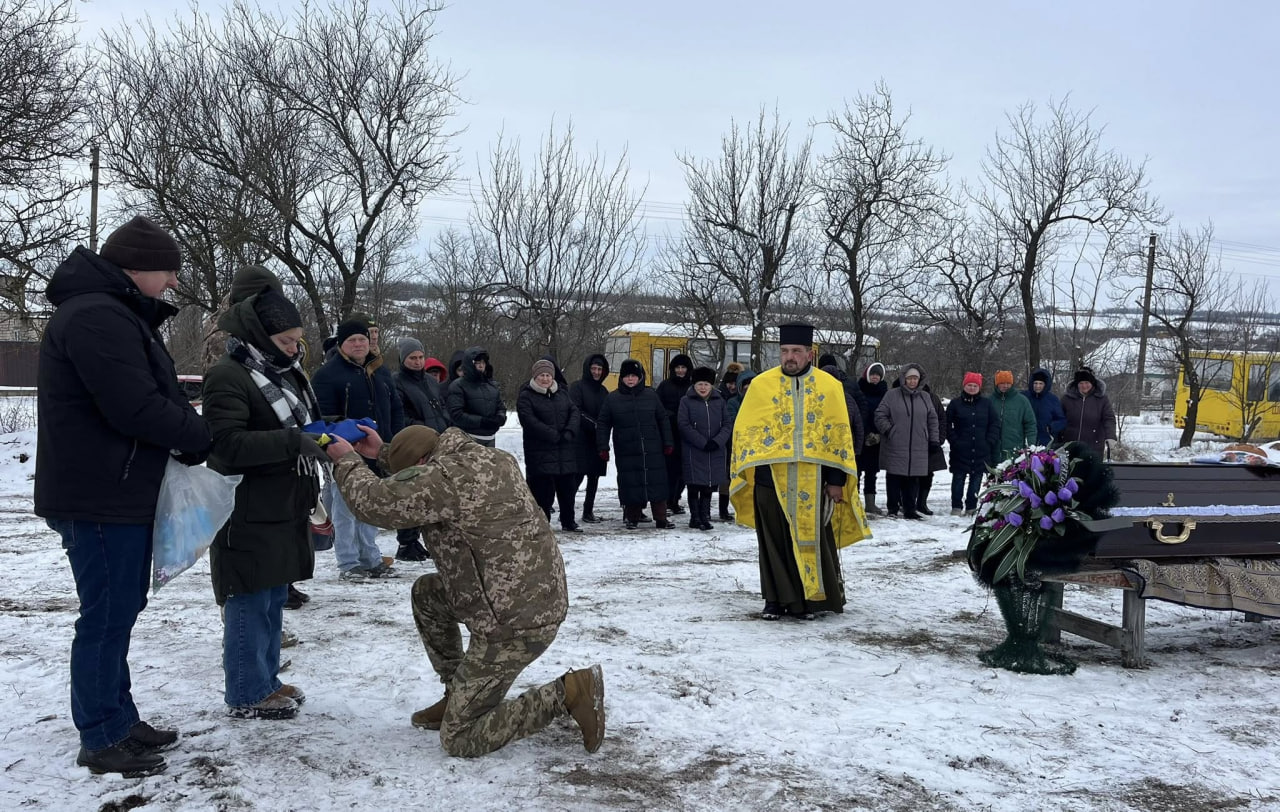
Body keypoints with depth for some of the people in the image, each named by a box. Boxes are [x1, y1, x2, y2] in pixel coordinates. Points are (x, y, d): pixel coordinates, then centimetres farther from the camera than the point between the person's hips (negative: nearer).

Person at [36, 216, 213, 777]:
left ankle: (121, 721, 28)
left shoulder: (117, 314, 17)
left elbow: (155, 395, 17)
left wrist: (188, 440, 2)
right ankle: (102, 740, 10)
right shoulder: (96, 317, -19)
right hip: (100, 499, -11)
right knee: (107, 617, -2)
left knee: (119, 612, 17)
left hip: (121, 493, 11)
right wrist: (201, 438, -11)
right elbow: (137, 409, -25)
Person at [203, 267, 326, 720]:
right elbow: (228, 444, -25)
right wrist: (291, 441, -28)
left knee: (274, 598, 16)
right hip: (248, 516, -9)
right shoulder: (227, 377, -15)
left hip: (284, 512, 9)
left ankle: (266, 679, 28)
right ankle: (246, 695, 10)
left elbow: (306, 423, 25)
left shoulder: (284, 373, 14)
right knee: (249, 602, -1)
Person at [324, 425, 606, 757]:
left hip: (514, 621, -10)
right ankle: (459, 695, 27)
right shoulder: (487, 457, 7)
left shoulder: (445, 478, -20)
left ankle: (568, 693, -6)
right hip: (539, 594, 10)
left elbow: (374, 501, -10)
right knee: (426, 593, 26)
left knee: (458, 739, 2)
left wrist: (347, 461, 8)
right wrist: (382, 453, 27)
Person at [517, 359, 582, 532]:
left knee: (567, 487, 11)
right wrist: (554, 435, -19)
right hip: (540, 451, -5)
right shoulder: (526, 396, -4)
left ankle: (568, 521, 22)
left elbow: (574, 412, 7)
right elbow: (530, 422, -15)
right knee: (543, 490, -5)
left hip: (566, 451, 5)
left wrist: (569, 432, -12)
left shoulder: (562, 393, 15)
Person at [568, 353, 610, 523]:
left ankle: (588, 511, 17)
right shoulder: (577, 387, -1)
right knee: (578, 475, -12)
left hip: (598, 440, 7)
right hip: (581, 439, -7)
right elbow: (576, 412, -11)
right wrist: (594, 424, -17)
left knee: (594, 477, 9)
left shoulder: (603, 391, 18)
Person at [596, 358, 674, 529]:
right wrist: (602, 447, 1)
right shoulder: (612, 398, 4)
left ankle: (661, 519, 8)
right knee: (630, 485, 0)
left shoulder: (651, 395, 7)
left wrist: (668, 443, 8)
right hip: (627, 453, -1)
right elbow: (602, 424, 7)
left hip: (653, 450, 1)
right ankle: (632, 518, 13)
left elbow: (663, 420, 12)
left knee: (657, 483, 1)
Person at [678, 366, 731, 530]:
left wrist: (717, 441, -12)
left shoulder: (719, 401, 8)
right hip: (693, 452, -3)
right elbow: (684, 425, -9)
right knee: (694, 485, 0)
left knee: (709, 485, 8)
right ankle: (695, 517, 10)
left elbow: (727, 424, 5)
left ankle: (705, 516, 18)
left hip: (716, 452, 3)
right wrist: (703, 443, -15)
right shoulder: (686, 401, -2)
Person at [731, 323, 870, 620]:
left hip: (812, 480, 0)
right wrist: (745, 473, -2)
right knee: (775, 542, 6)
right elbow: (745, 431, 4)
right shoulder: (761, 384, 2)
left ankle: (809, 599, 18)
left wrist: (836, 480, 0)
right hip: (771, 477, 0)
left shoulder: (829, 386, 3)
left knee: (812, 539, 5)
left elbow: (840, 436, 4)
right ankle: (776, 599, 17)